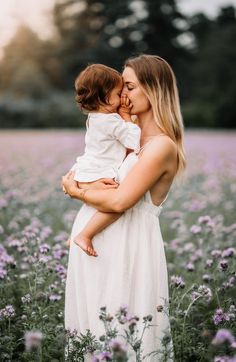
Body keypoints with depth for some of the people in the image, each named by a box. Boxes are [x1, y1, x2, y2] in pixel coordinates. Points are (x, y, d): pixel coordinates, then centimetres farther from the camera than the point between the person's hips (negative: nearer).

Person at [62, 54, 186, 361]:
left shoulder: (161, 145, -14)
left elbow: (119, 201, -22)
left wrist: (77, 192, -6)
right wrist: (76, 180, -5)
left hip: (126, 246, -8)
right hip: (95, 240, 8)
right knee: (92, 328, 15)